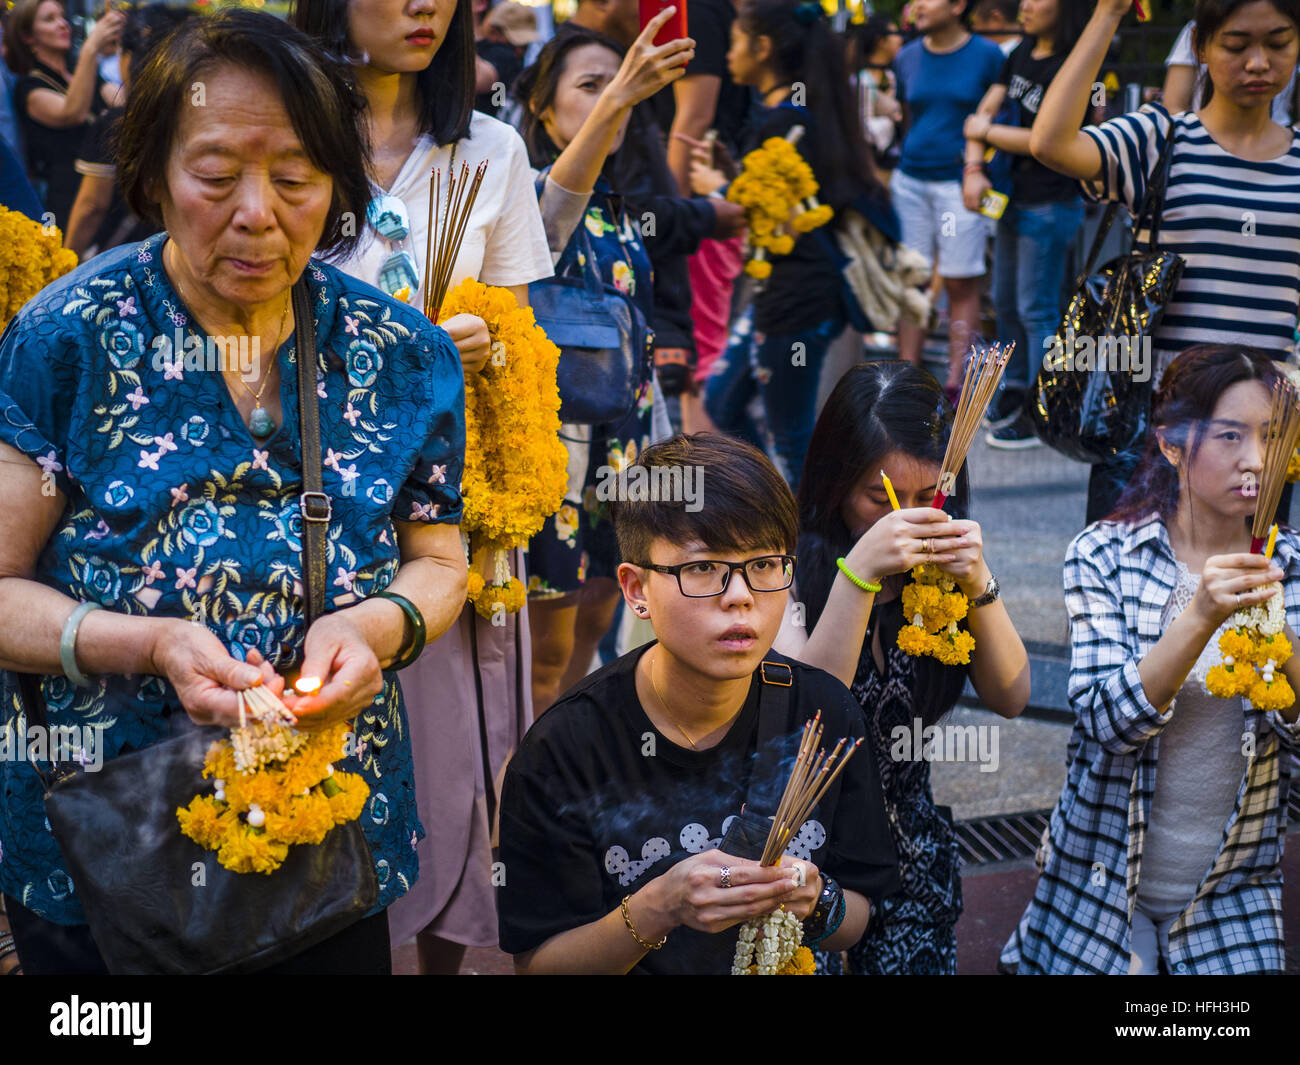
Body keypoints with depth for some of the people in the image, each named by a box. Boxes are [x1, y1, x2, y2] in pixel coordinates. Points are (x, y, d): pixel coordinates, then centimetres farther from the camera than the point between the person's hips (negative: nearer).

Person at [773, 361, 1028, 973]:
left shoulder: (938, 562, -2)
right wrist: (859, 572, -32)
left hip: (915, 852, 4)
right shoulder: (790, 562, -16)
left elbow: (1010, 698, -4)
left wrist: (977, 583, -20)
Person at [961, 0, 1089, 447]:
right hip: (1015, 199, 9)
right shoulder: (1021, 56, 9)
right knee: (1006, 301, 19)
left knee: (1036, 310, -4)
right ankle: (1014, 396, 34)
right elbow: (985, 110, 8)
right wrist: (974, 168, -6)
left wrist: (983, 131, -9)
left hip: (1051, 205, -9)